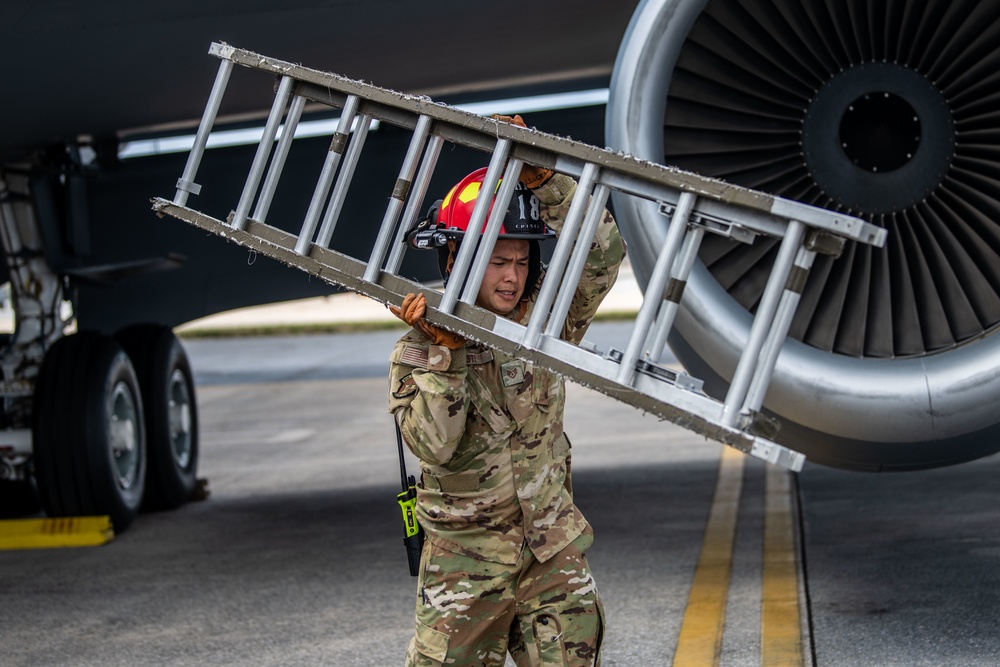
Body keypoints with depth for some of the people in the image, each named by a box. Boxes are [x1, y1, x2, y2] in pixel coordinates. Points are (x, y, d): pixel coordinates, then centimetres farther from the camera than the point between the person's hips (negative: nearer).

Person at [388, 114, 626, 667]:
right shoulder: (417, 350, -7)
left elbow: (603, 252, -12)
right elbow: (433, 445, -20)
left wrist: (540, 179, -19)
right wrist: (444, 352, -24)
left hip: (553, 553, 2)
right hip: (465, 559, -2)